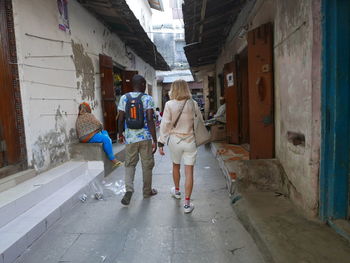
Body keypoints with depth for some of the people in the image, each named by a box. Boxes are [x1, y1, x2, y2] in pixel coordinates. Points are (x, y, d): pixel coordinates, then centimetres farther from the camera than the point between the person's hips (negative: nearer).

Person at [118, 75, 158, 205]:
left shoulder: (124, 98, 2)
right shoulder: (148, 99, -6)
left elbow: (121, 119, 2)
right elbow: (150, 120, -12)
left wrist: (120, 134, 17)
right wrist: (155, 140, -9)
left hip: (130, 137, 2)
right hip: (145, 137, -2)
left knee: (130, 164, 15)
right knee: (147, 165, 13)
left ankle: (129, 189, -3)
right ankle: (147, 191, 26)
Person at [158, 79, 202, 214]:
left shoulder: (169, 104, -10)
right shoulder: (193, 104, -4)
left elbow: (165, 125, -10)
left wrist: (161, 143, -5)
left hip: (175, 140, 0)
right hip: (190, 140, 0)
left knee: (176, 166, 23)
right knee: (189, 171, 3)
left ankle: (177, 191, 45)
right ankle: (187, 203, 8)